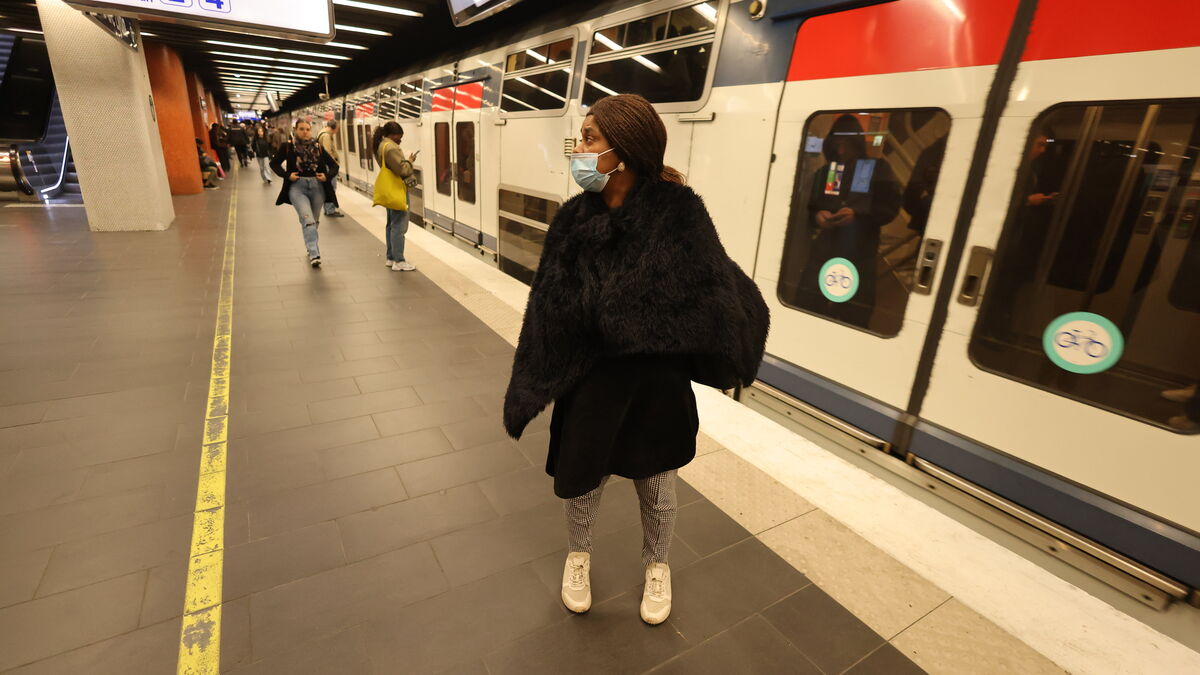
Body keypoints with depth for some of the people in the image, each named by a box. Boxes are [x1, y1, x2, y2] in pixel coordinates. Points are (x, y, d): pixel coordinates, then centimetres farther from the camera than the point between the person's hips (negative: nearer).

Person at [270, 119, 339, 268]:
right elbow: (274, 163, 9)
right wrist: (287, 175, -8)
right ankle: (314, 254, -25)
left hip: (317, 187, 3)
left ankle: (311, 247, 34)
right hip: (297, 187, -3)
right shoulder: (288, 147, 1)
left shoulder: (318, 148, 5)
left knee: (314, 221, 14)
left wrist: (327, 176, -8)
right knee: (308, 219, -19)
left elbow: (334, 166, 11)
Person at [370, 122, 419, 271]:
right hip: (396, 191, -11)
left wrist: (406, 160, 8)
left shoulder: (381, 145, 14)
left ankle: (391, 258, 23)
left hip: (389, 191, 11)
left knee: (392, 224, 16)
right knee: (399, 226, -8)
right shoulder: (391, 147, -18)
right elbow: (402, 170, -20)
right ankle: (398, 262, -6)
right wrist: (410, 161, -4)